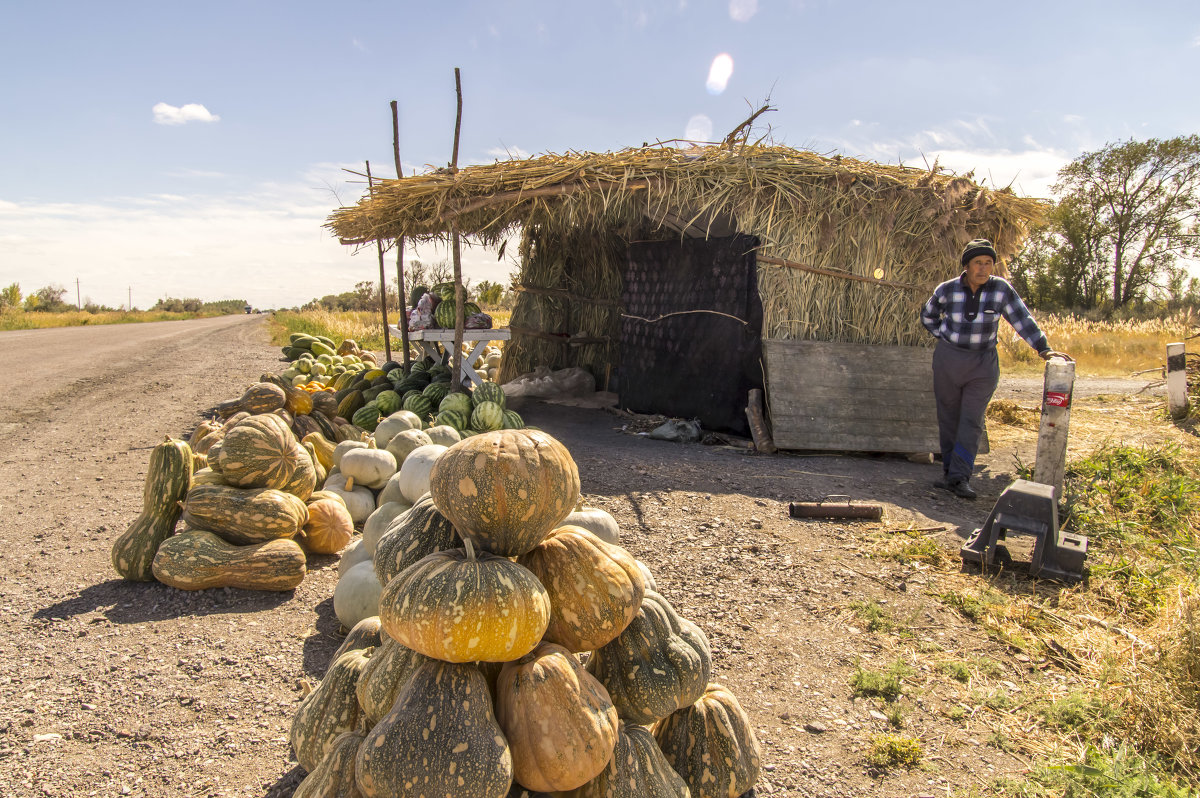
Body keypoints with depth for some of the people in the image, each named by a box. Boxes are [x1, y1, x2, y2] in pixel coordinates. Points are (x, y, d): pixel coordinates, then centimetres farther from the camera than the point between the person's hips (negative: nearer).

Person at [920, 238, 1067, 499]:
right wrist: (945, 337, 1)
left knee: (972, 421, -7)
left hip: (983, 364, -1)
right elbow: (928, 316, 12)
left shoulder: (1001, 289, -7)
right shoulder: (947, 290, -6)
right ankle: (949, 470, 17)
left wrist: (1044, 349, -16)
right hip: (948, 360, 1)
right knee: (948, 418, 7)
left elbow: (1023, 320, -7)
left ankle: (959, 478, -8)